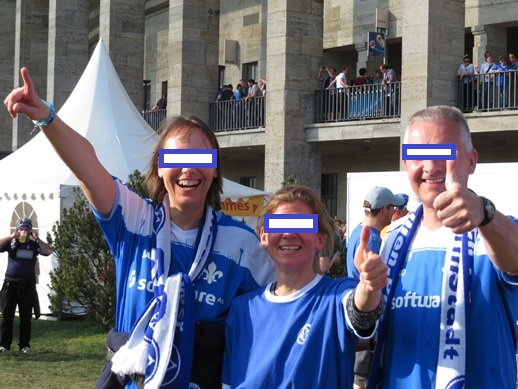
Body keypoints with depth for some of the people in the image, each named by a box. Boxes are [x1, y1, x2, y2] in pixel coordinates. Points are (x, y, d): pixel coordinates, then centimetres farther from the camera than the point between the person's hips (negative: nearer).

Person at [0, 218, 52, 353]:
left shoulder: (34, 244, 6)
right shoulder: (11, 242, 5)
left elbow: (48, 252, -8)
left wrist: (37, 238, -10)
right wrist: (11, 236, -14)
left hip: (28, 284, 1)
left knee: (26, 317, 5)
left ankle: (24, 344, 11)